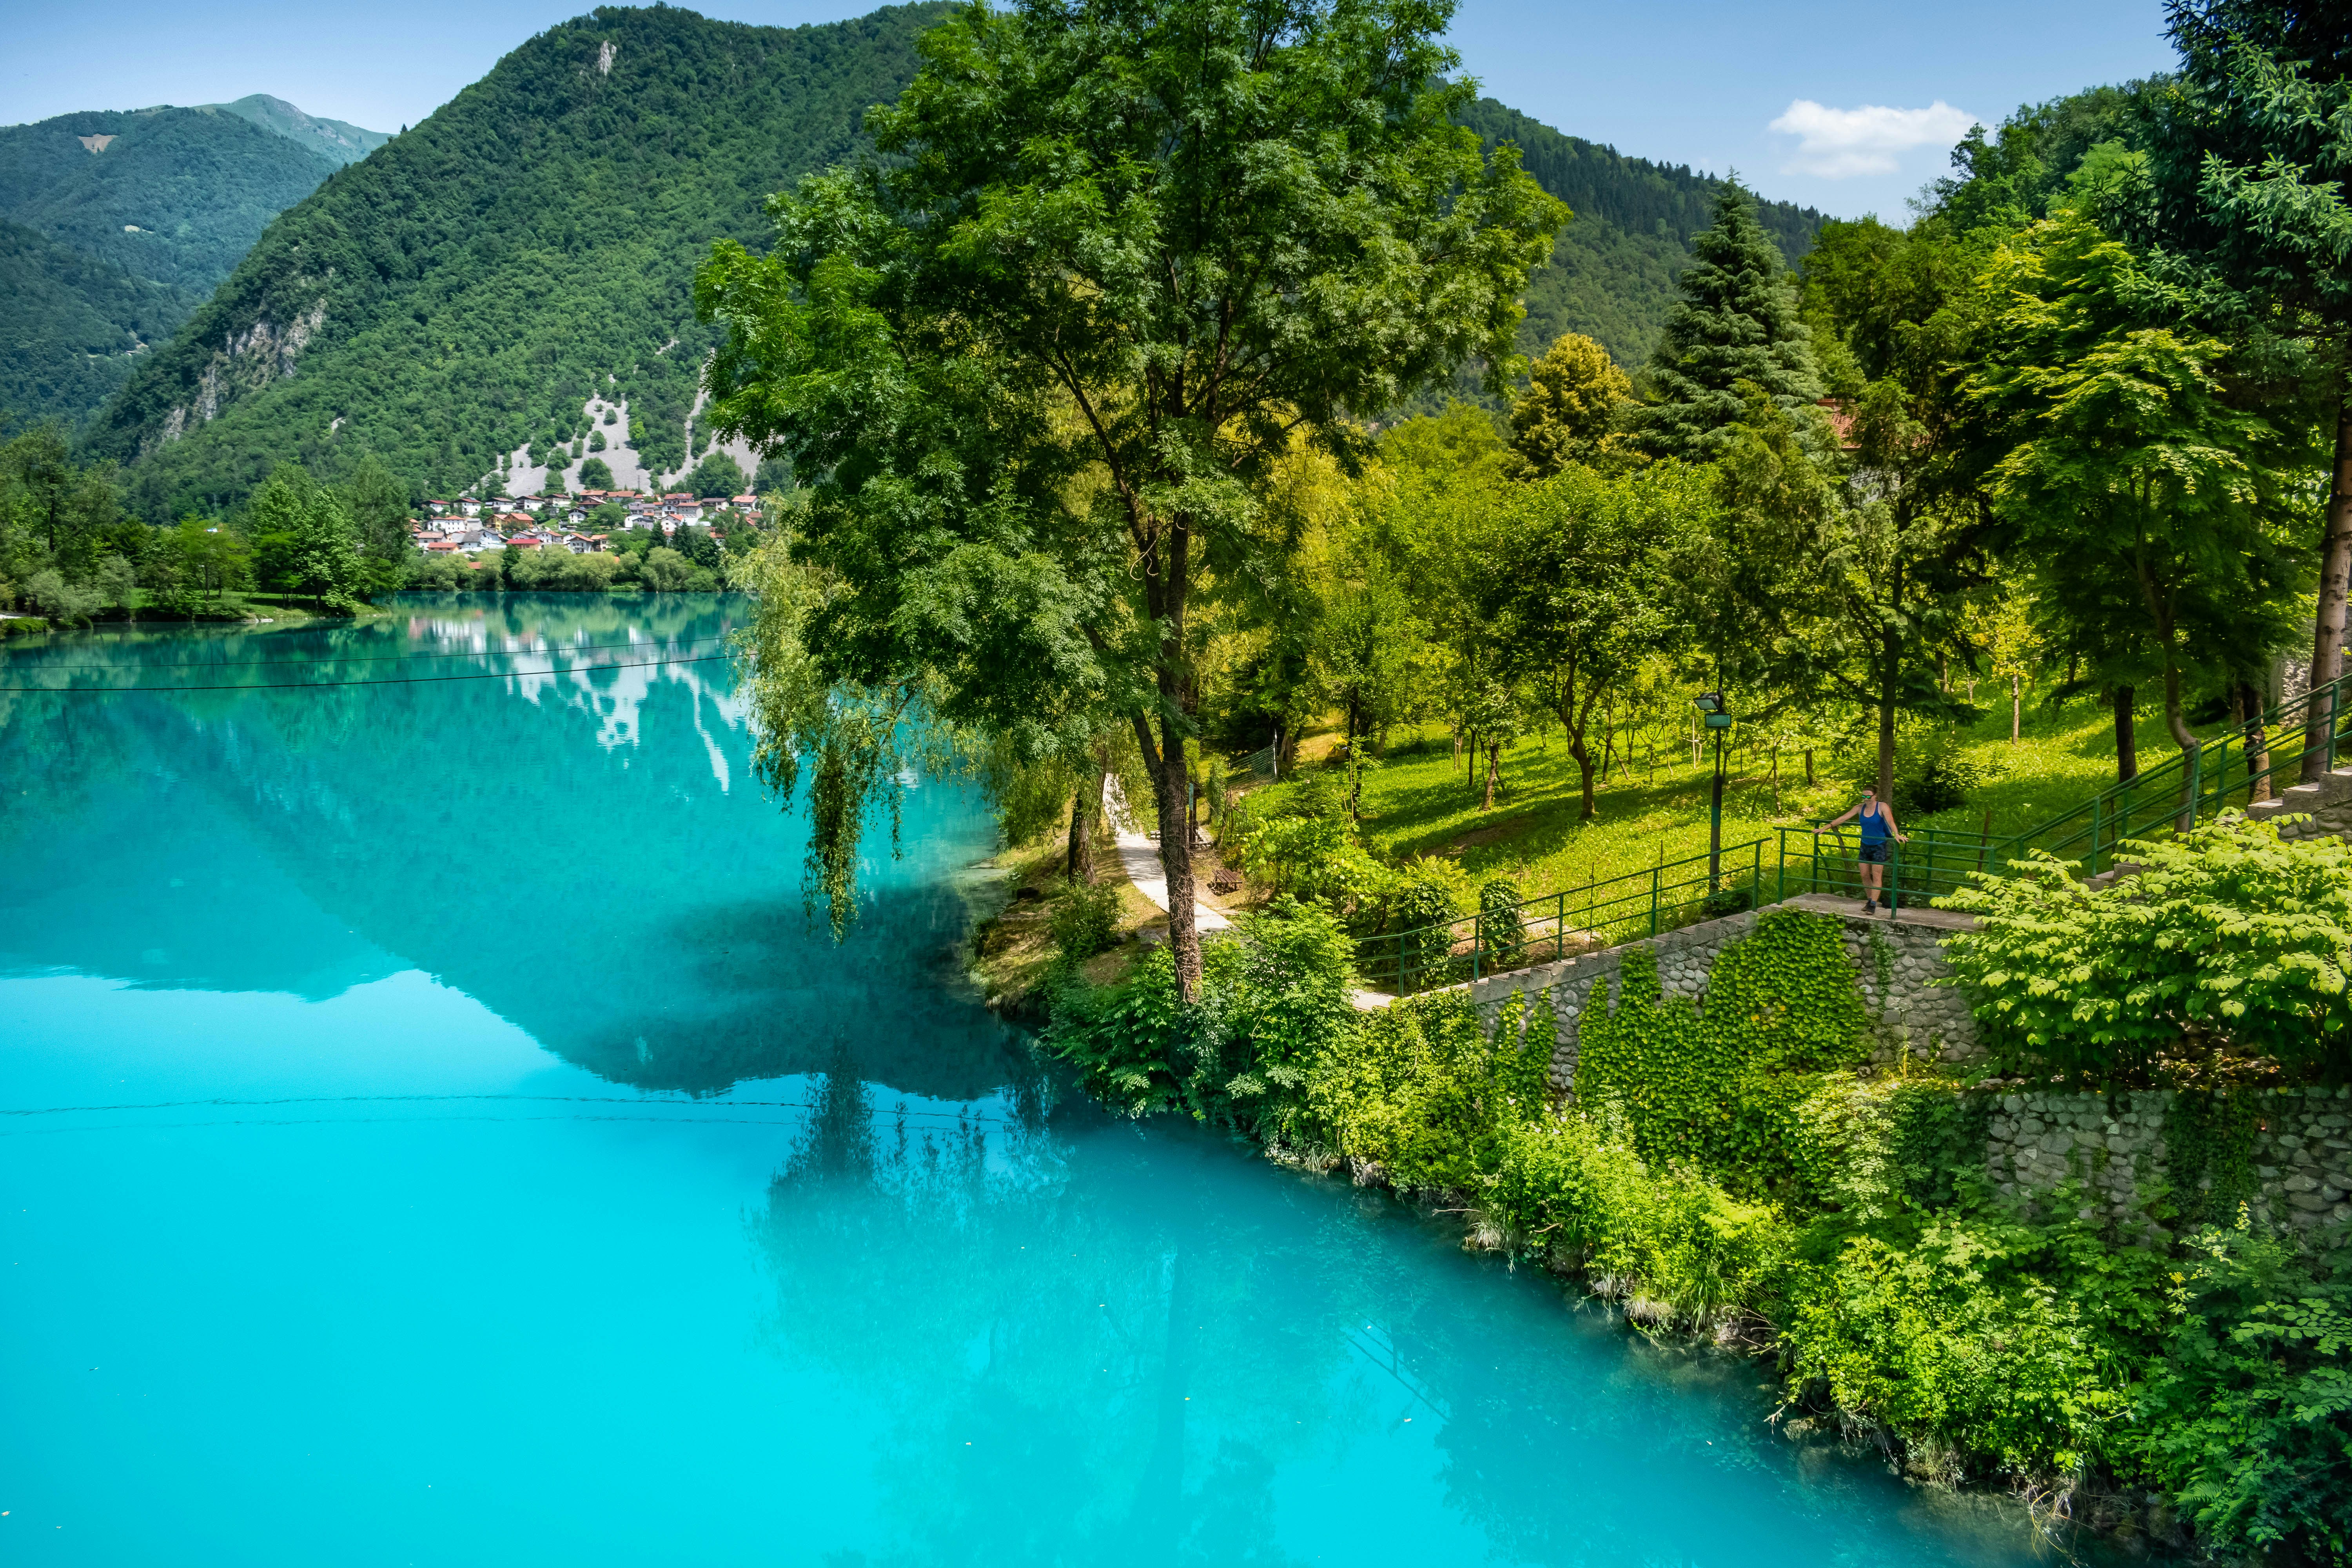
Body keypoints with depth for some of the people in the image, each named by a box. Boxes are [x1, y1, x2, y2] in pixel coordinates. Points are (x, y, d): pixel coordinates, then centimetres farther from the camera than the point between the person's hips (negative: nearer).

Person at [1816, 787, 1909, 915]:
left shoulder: (1882, 807, -13)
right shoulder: (1860, 808, 1)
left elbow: (1890, 821, -29)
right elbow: (1843, 818, -1)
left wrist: (1897, 834, -47)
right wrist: (1825, 828, -7)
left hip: (1879, 846, -5)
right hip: (1865, 845, 5)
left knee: (1876, 876, -5)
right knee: (1865, 875, 7)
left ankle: (1873, 905, -5)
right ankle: (1870, 900, 21)